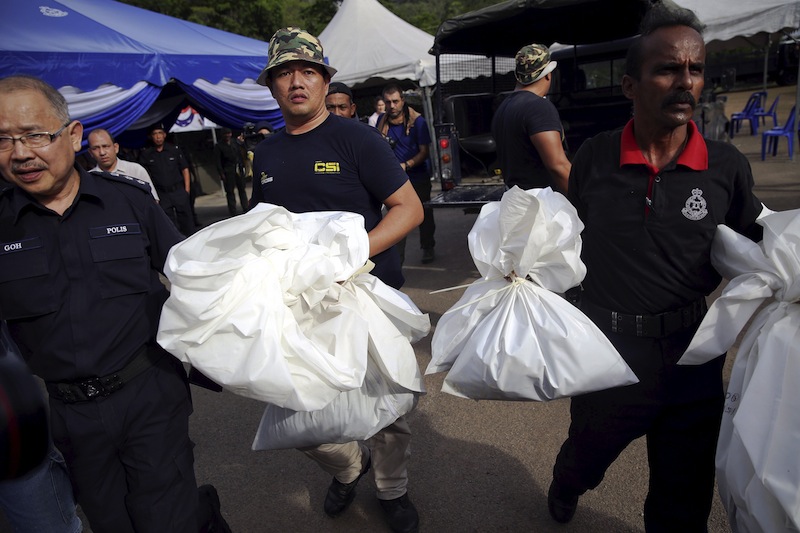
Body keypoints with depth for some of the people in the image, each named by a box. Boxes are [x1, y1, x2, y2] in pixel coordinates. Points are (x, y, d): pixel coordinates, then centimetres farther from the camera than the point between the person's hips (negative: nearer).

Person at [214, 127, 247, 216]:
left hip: (238, 169, 4)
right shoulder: (219, 146, -1)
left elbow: (239, 155, 14)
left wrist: (241, 167, 6)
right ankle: (233, 212, 3)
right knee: (230, 192, -1)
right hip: (228, 171, -4)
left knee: (242, 189, 8)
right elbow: (217, 161, -4)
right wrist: (221, 173, -11)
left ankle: (245, 209, 16)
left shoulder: (234, 143, 11)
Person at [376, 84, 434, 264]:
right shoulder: (382, 121, 1)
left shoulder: (417, 121, -10)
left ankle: (428, 249, 34)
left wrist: (406, 165, -25)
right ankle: (397, 258, 6)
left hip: (418, 177, -2)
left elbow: (424, 152, -11)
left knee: (424, 215, 13)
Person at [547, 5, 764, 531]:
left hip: (691, 356, 0)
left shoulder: (727, 166, -7)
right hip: (605, 349, 0)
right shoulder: (594, 157, -7)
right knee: (585, 458, 26)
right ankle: (563, 491, 62)